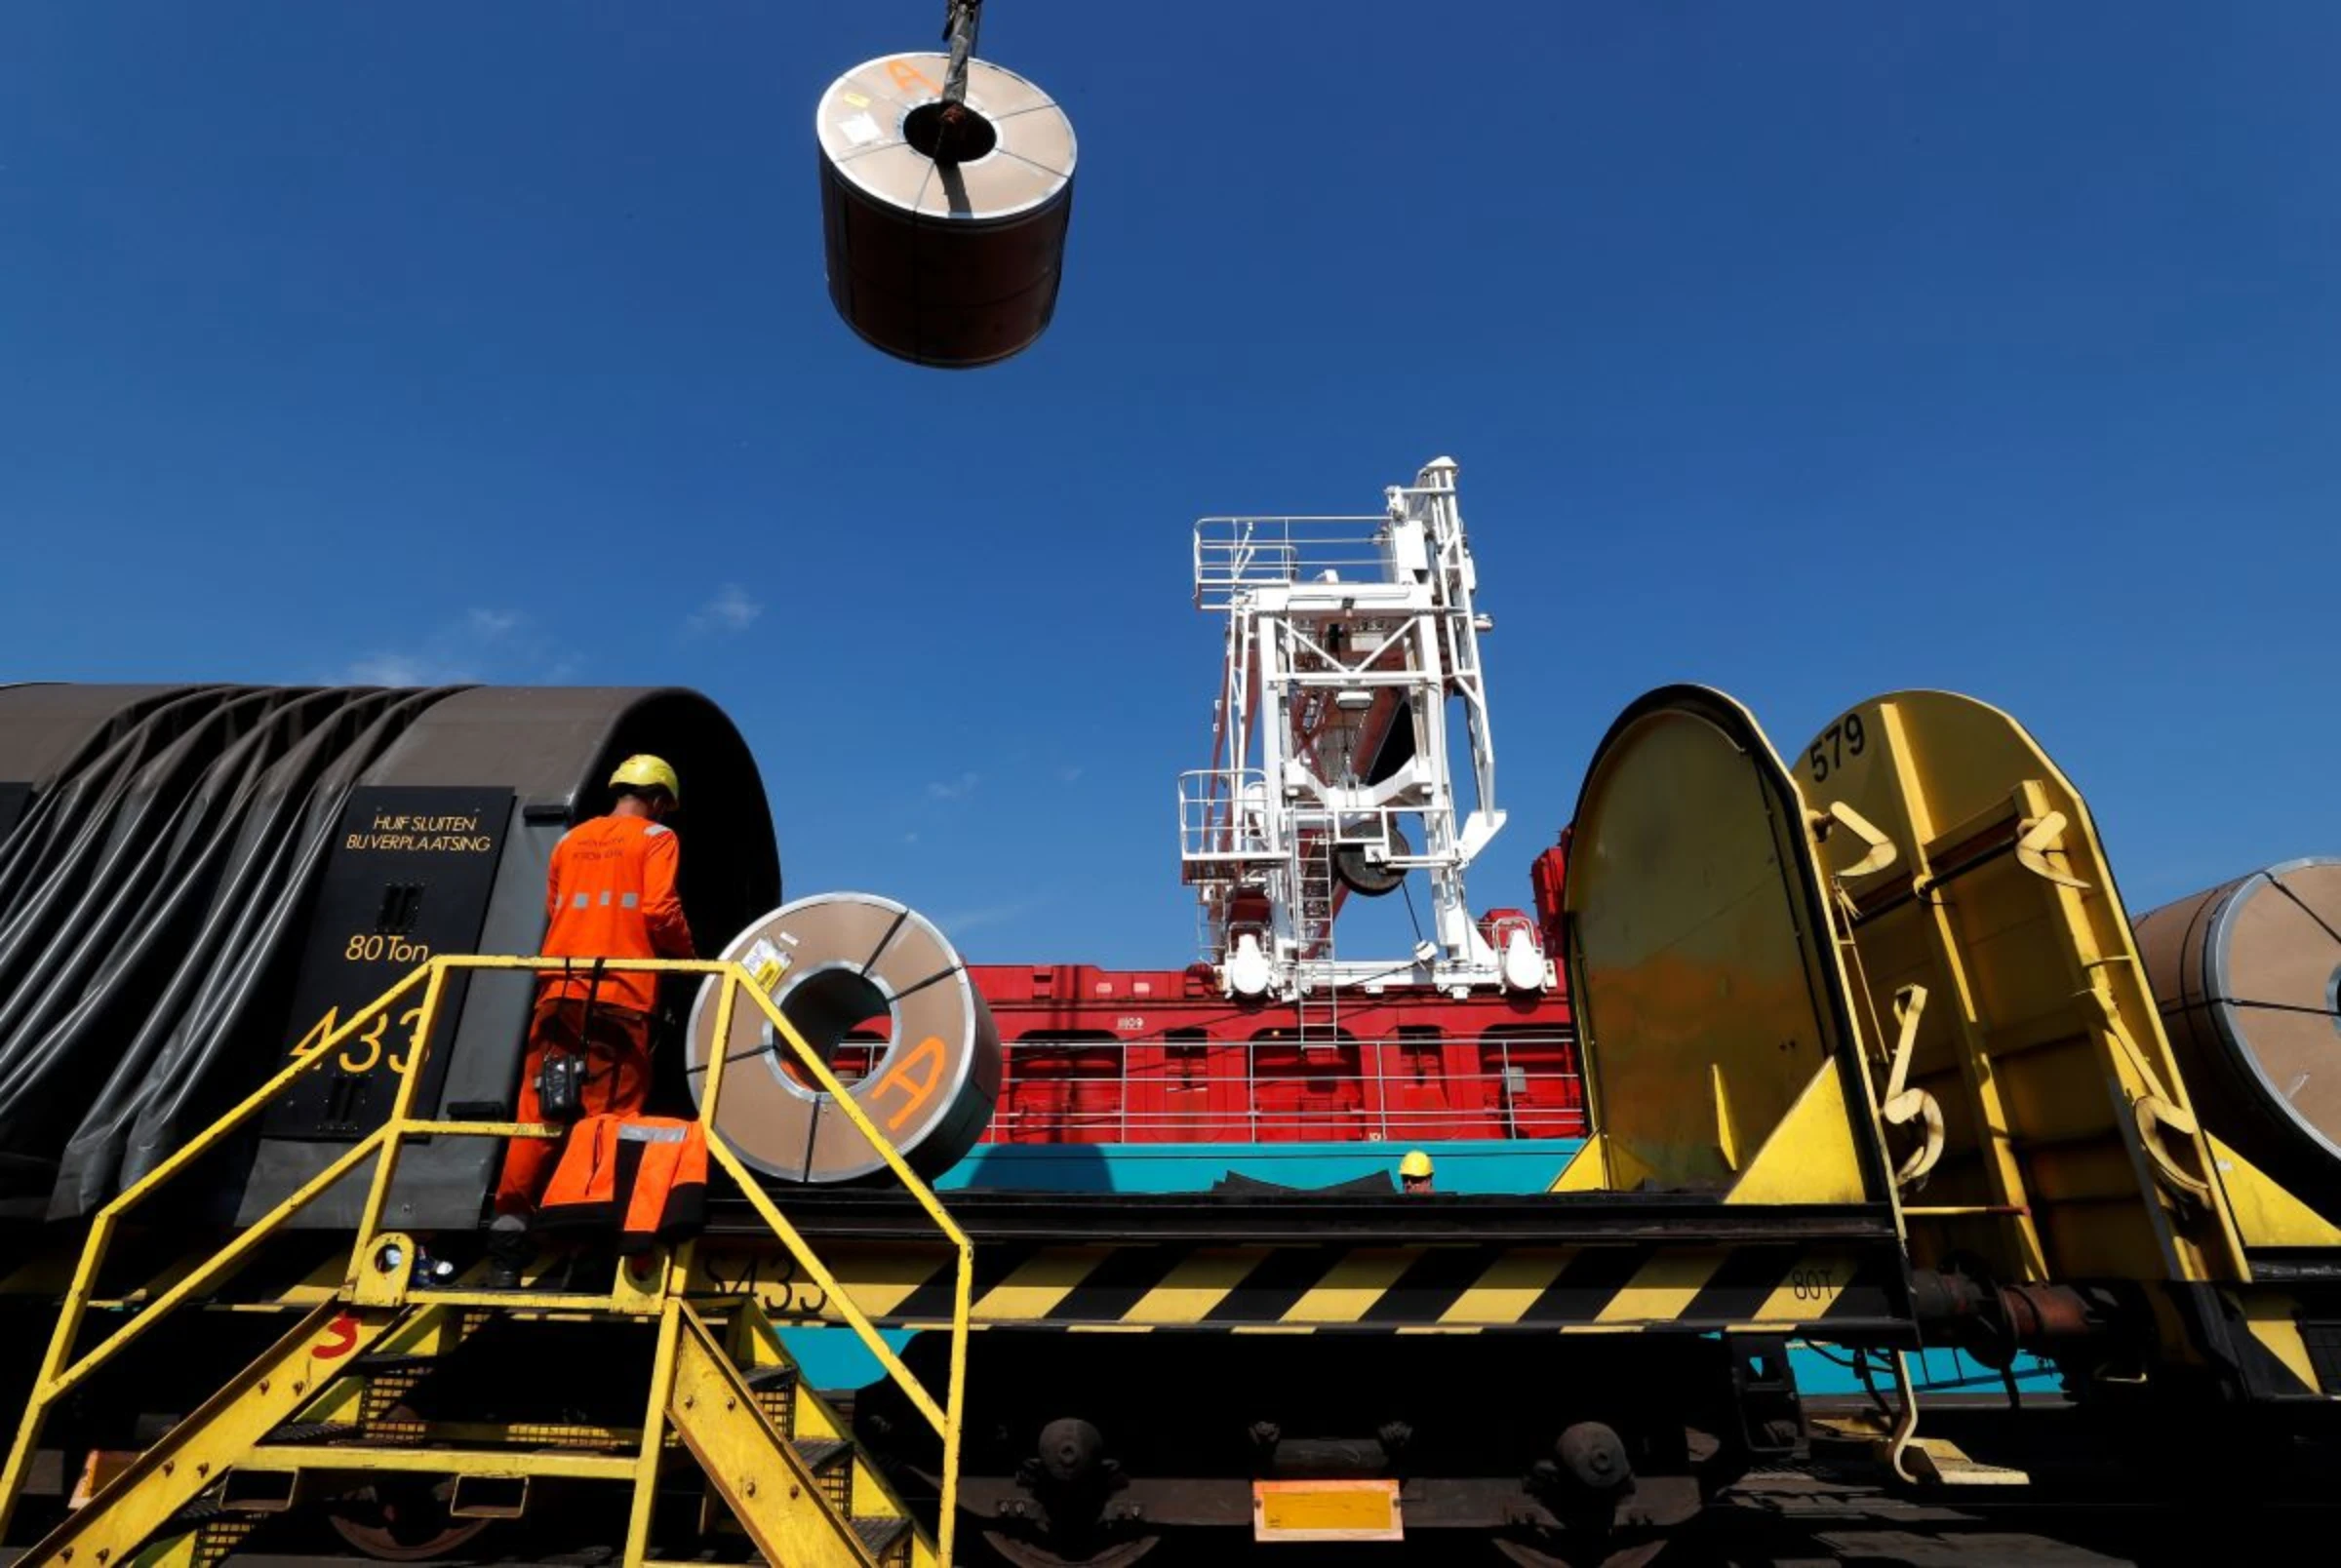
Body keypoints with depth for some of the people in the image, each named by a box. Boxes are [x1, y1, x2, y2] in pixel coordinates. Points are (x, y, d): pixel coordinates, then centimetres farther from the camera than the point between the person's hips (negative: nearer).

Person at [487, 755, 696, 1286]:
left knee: (538, 1111, 6)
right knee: (609, 1114, -2)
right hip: (621, 994, -5)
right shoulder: (656, 838, 3)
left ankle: (509, 1228, 6)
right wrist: (686, 957, 7)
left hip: (558, 990, 5)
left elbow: (554, 910, 21)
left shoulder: (572, 839, 20)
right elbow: (660, 910, -8)